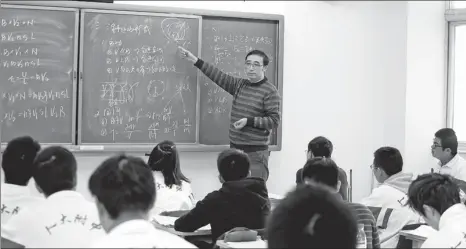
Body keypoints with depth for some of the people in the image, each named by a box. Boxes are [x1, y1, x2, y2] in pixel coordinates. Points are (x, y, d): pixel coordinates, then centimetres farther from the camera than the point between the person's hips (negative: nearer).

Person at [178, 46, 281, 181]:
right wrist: (195, 60, 14)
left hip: (256, 152, -6)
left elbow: (274, 120, -12)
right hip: (235, 148, 6)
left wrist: (249, 121, -17)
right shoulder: (240, 84, 12)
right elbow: (220, 76, 15)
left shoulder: (270, 92, -7)